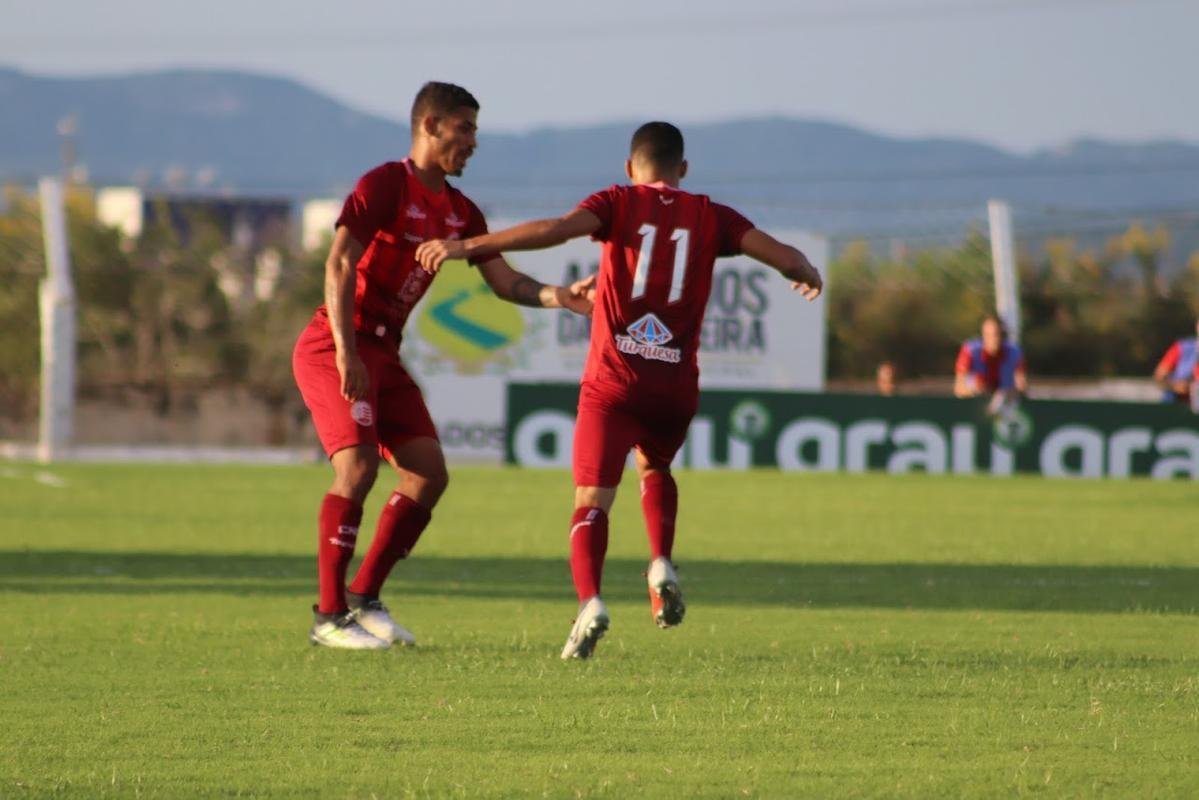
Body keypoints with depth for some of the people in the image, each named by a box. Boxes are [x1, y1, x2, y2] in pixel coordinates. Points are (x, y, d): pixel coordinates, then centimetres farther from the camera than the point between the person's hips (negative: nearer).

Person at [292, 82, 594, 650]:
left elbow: (503, 280, 10)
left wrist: (561, 298, -10)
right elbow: (339, 265, -19)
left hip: (383, 354, 9)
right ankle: (329, 617, -17)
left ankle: (364, 599, 9)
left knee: (429, 472, 0)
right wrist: (347, 354, -27)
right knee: (359, 464, -21)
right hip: (334, 348, -8)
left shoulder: (460, 212, 14)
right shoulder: (385, 185, -11)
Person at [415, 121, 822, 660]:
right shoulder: (709, 217, 8)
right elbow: (784, 257, 4)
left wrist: (468, 246, -16)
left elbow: (556, 229, -15)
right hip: (677, 384, 2)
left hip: (613, 380, -2)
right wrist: (808, 273, 29)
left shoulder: (620, 203, 3)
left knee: (591, 502, -2)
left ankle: (589, 600, -27)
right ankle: (661, 565, 8)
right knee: (655, 468, 31)